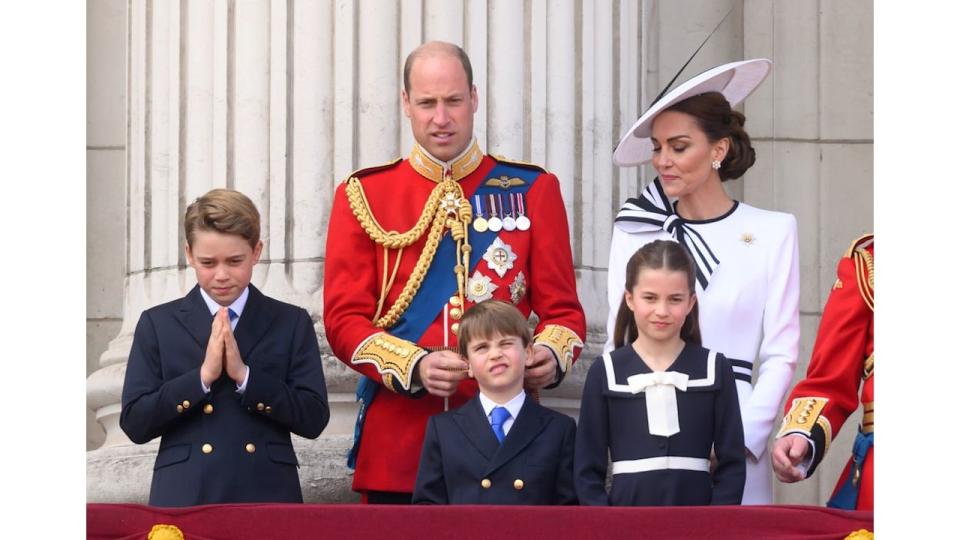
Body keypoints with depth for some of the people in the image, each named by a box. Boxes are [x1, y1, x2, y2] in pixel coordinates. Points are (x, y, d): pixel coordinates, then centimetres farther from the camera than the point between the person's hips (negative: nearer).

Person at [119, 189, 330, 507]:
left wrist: (245, 375, -11)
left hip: (268, 496, 0)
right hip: (184, 498, 0)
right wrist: (202, 376, -11)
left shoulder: (292, 323, 8)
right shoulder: (158, 325, 8)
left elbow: (314, 419, -1)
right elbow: (134, 423, 0)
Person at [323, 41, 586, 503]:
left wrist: (551, 355, -15)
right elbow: (344, 317, 1)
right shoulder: (363, 196, 5)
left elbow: (562, 309, 8)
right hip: (398, 437, 0)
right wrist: (414, 367, -17)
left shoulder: (533, 190, 7)